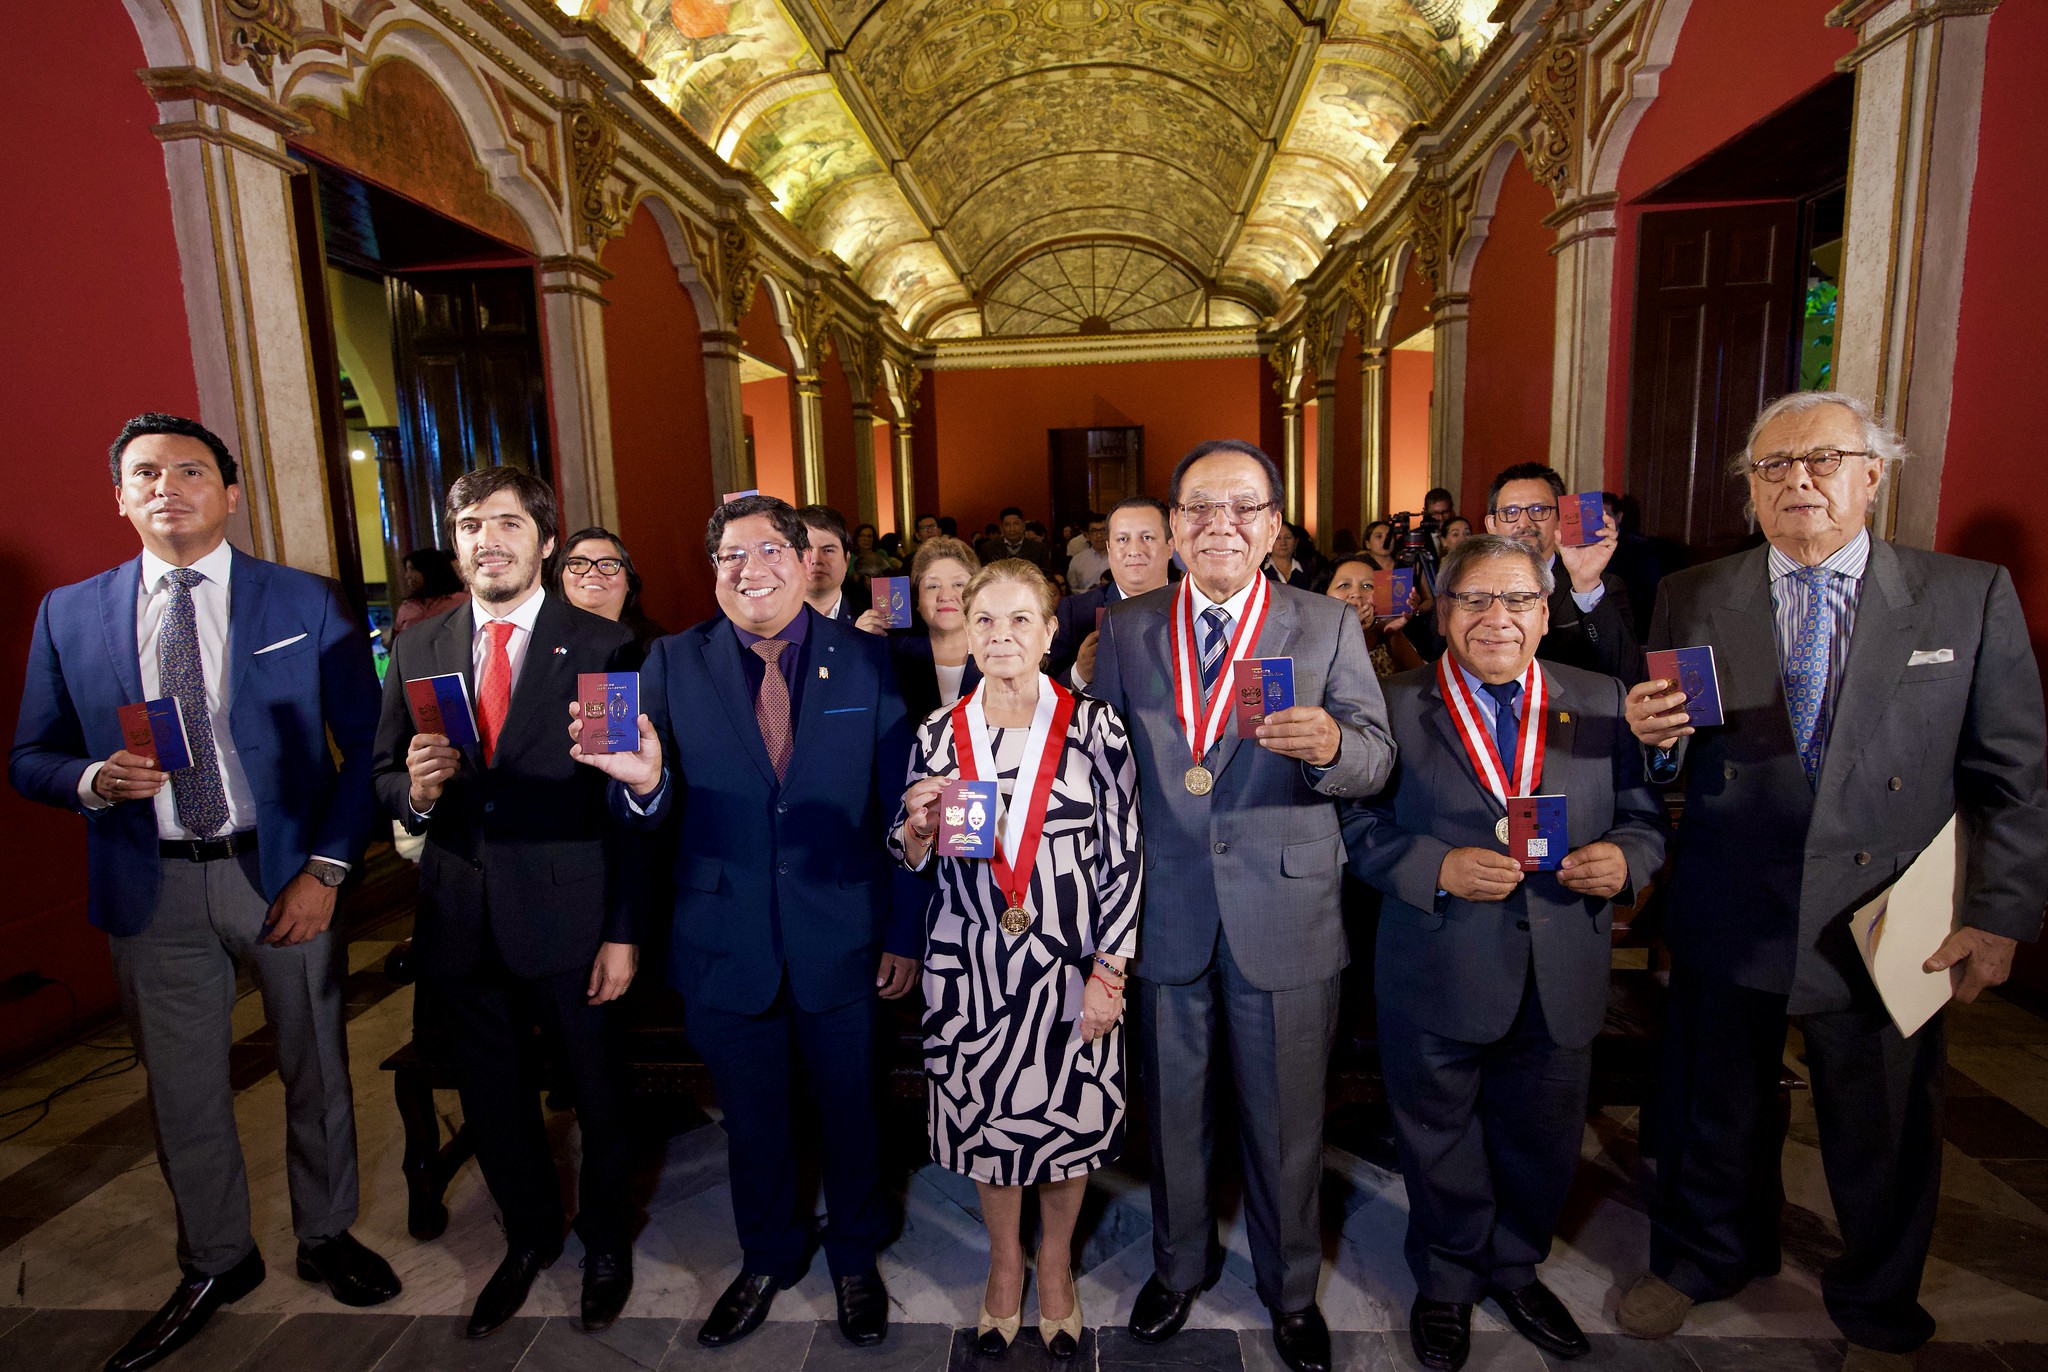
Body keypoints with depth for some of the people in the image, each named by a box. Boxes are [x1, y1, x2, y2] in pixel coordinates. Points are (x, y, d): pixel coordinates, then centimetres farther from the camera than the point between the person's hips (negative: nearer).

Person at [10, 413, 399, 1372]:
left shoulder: (307, 603, -3)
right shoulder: (68, 614, 4)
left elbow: (365, 745, -3)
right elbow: (30, 760, 8)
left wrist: (325, 869, -11)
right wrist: (95, 779, -15)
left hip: (281, 872, -2)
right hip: (154, 889, 2)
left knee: (316, 1071, 12)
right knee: (182, 1088, 15)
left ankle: (326, 1237, 35)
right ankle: (216, 1263, 38)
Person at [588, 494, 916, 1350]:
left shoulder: (865, 659, -4)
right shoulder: (675, 663, -2)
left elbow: (898, 804, -3)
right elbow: (654, 817, -5)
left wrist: (905, 931, -3)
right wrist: (642, 780, -29)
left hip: (840, 941, -1)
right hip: (727, 947, 1)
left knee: (851, 1111, 18)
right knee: (752, 1119, 20)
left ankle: (854, 1257, 45)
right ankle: (768, 1258, 48)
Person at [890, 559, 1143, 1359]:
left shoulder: (1095, 728, -8)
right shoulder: (938, 735, -1)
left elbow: (1124, 858, -6)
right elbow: (913, 860, 8)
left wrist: (1107, 973, -7)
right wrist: (917, 826, -15)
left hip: (1068, 966, -1)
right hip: (969, 970, 2)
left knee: (1070, 1114, 13)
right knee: (984, 1113, 14)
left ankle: (1056, 1261, 42)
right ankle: (1005, 1260, 43)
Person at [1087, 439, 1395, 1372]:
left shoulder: (1328, 626, -3)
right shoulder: (1124, 631, 1)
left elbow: (1377, 758, -11)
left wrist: (1331, 745, -35)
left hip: (1286, 917, -1)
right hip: (1164, 917, 1)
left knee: (1288, 1121, 17)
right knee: (1172, 1108, 20)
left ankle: (1290, 1288, 43)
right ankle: (1178, 1266, 47)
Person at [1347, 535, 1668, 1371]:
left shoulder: (1598, 701, 3)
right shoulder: (1396, 704, -6)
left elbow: (1643, 819, 5)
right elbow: (1362, 828, -7)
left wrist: (1625, 858, -16)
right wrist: (1438, 868, -22)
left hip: (1562, 981, 3)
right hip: (1437, 980, -3)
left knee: (1543, 1144, 21)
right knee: (1441, 1145, 17)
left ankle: (1514, 1269, 49)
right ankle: (1446, 1282, 43)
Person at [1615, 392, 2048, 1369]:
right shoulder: (1692, 599, -1)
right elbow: (1665, 764, 2)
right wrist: (1652, 734, -21)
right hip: (1728, 918, 1)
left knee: (1884, 1139, 18)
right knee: (1714, 1115, 18)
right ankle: (1700, 1261, 45)